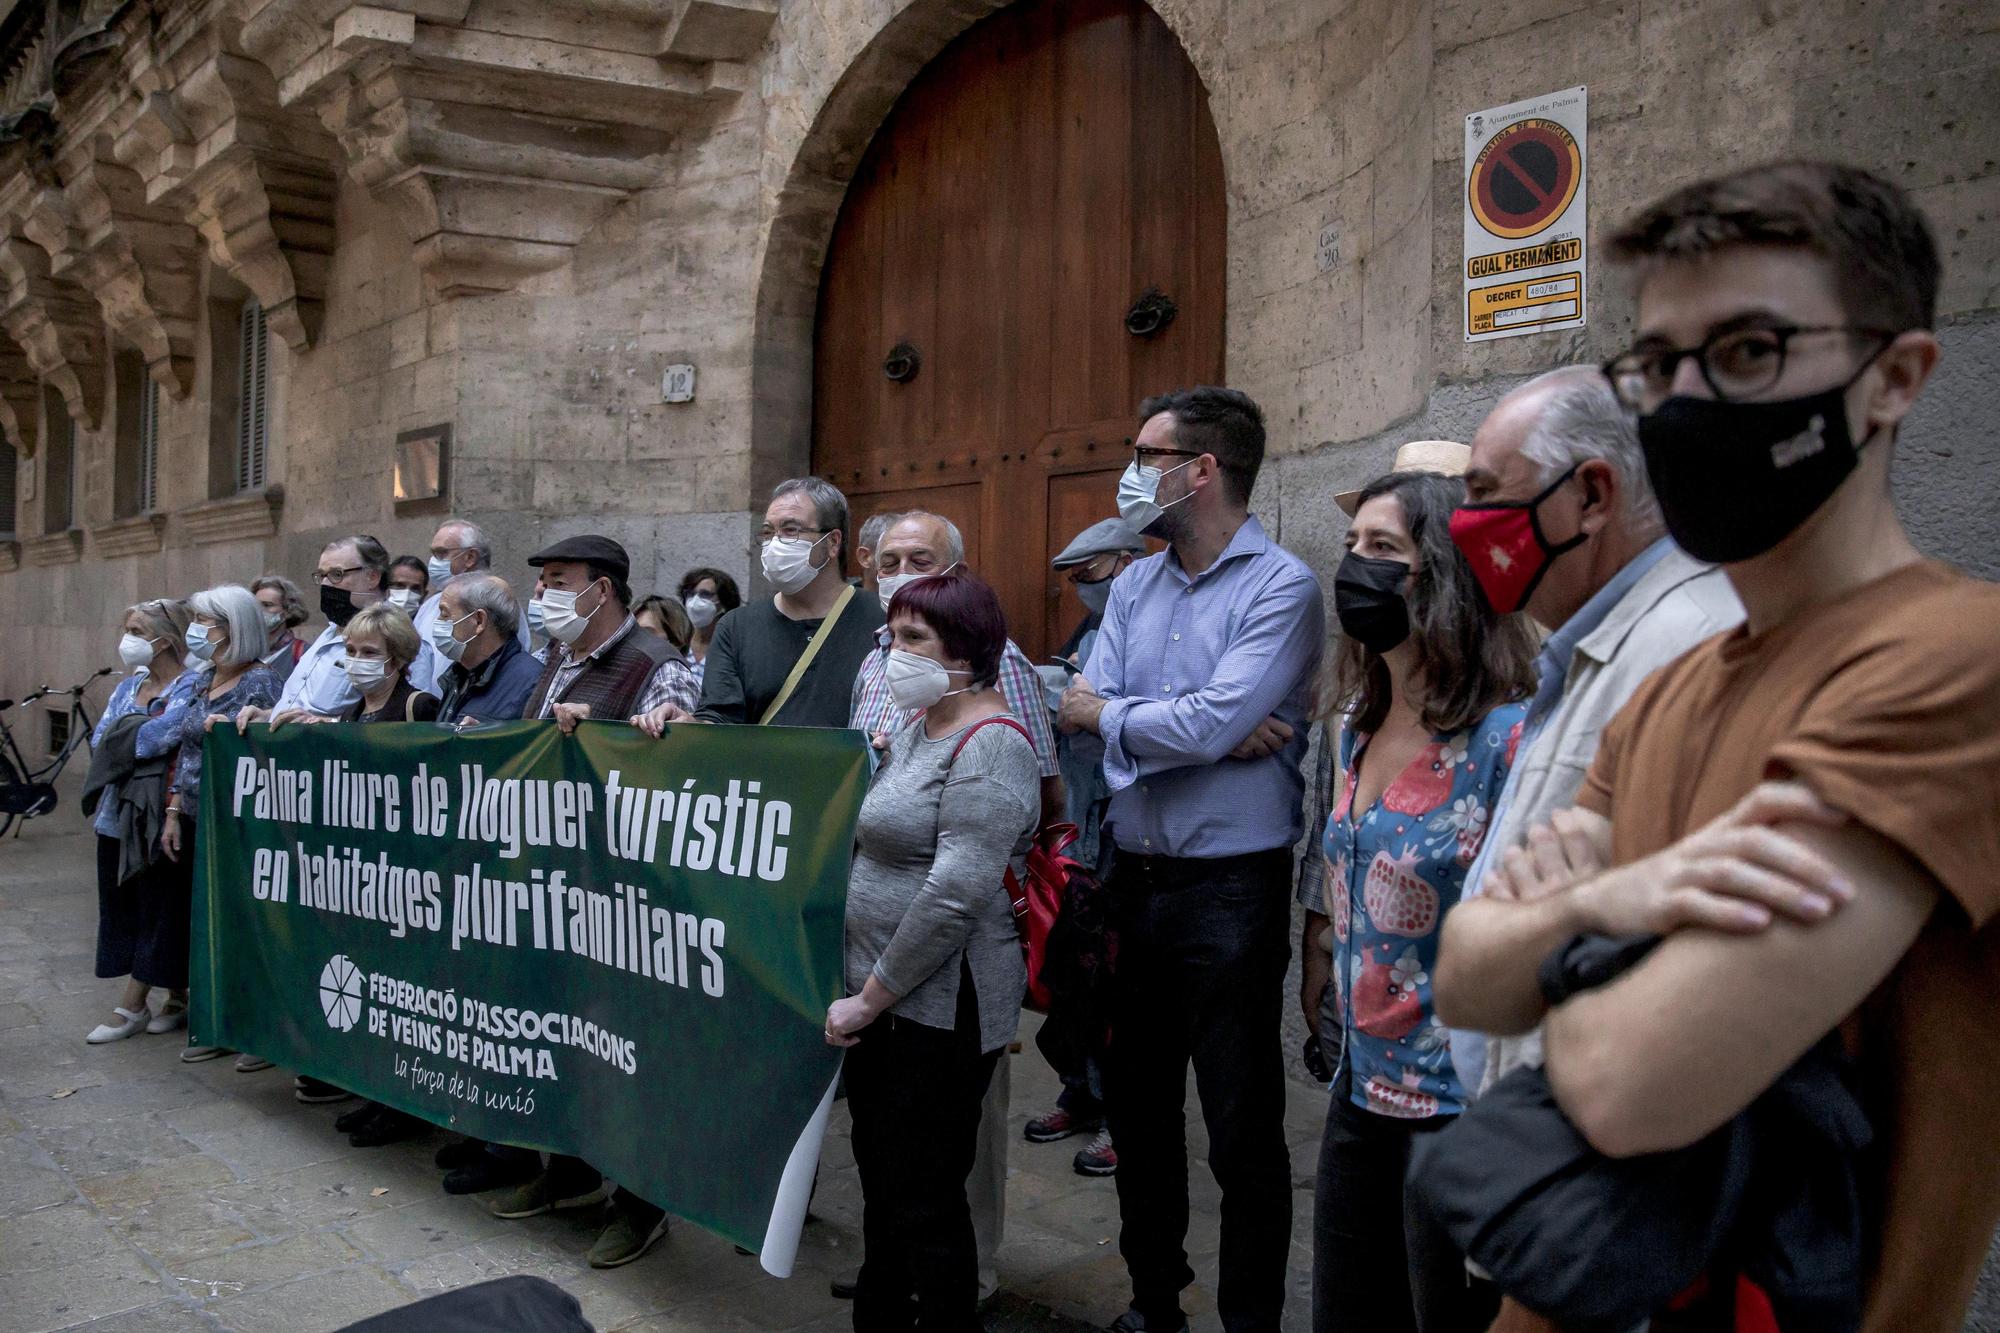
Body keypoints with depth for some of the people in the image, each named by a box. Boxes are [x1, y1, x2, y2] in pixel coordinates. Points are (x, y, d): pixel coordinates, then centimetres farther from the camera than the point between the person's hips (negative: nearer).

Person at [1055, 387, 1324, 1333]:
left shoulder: (1280, 588, -11)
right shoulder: (1134, 585, 9)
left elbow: (1212, 724, -23)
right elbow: (1083, 712, -2)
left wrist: (1108, 713, -6)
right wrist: (1200, 730, -15)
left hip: (1230, 888, -7)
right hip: (1133, 877, 7)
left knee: (1242, 1129, 6)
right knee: (1137, 1105, 18)